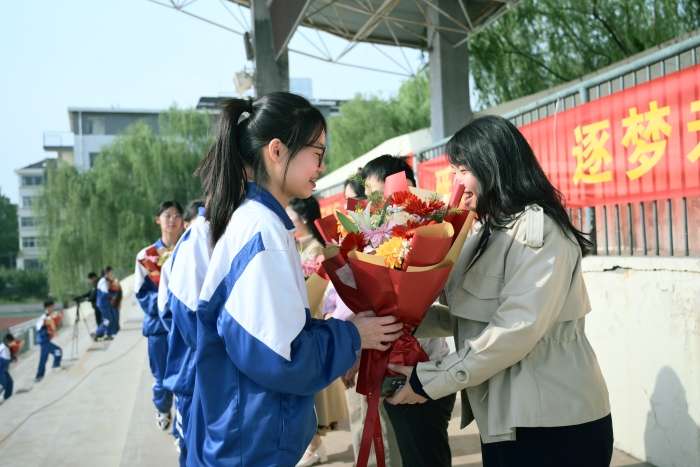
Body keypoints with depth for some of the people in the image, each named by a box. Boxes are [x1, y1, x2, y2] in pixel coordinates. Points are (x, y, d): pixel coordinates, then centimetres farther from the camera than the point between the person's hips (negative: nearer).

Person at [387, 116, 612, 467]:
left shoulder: (538, 229, -14)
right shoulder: (489, 235, 14)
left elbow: (518, 328, -24)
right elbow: (467, 317, 8)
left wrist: (430, 381, -20)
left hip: (553, 424, -8)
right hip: (504, 420, 8)